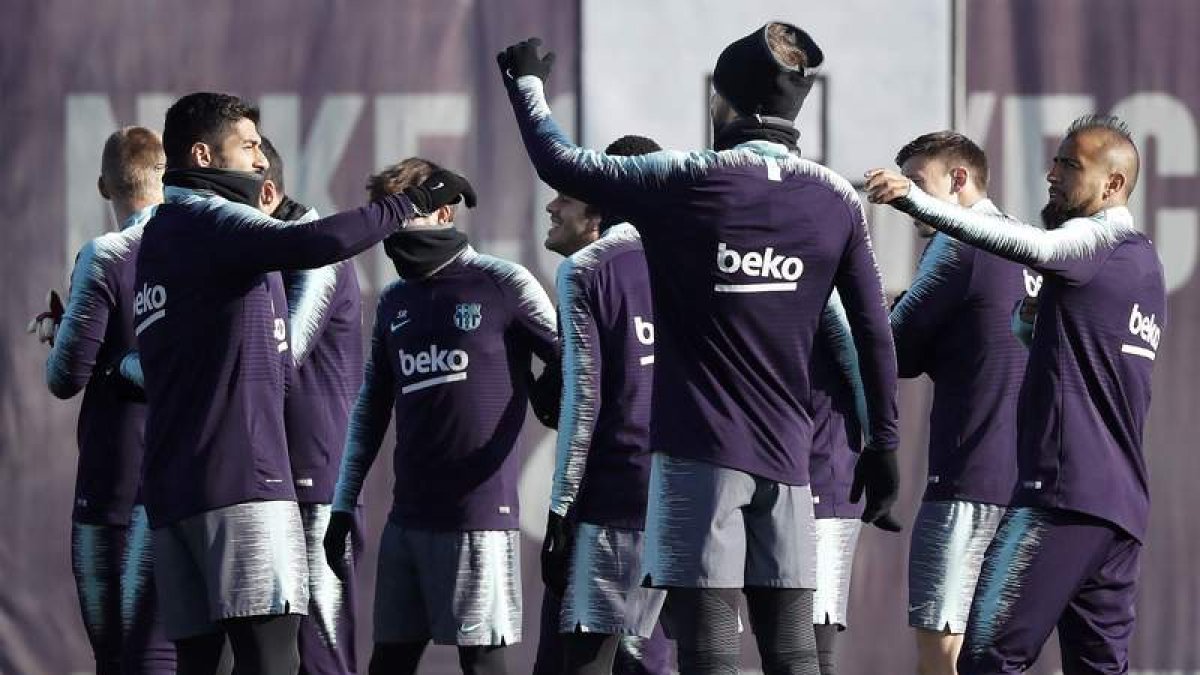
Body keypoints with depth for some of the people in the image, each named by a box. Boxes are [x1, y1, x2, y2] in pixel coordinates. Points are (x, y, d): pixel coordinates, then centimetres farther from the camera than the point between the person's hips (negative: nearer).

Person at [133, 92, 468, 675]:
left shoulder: (158, 236, 22)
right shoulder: (209, 219, -7)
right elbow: (316, 244, -24)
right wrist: (410, 205, -14)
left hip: (170, 485, 9)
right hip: (239, 479, -9)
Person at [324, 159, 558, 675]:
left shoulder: (502, 284, -4)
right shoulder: (394, 302, 14)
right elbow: (371, 409, 19)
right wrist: (344, 505, 15)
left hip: (480, 512, -6)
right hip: (407, 513, 6)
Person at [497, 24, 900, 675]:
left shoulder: (684, 183, -6)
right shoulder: (837, 200, 4)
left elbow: (560, 163, 3)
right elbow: (873, 331, 5)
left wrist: (527, 84, 21)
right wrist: (882, 445, 13)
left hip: (700, 451, -4)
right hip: (785, 454, 4)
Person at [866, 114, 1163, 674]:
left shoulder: (1096, 239, -5)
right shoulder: (1145, 263, 23)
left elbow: (1029, 246, -26)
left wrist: (916, 202, -35)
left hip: (1065, 490, -10)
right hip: (1123, 501, 10)